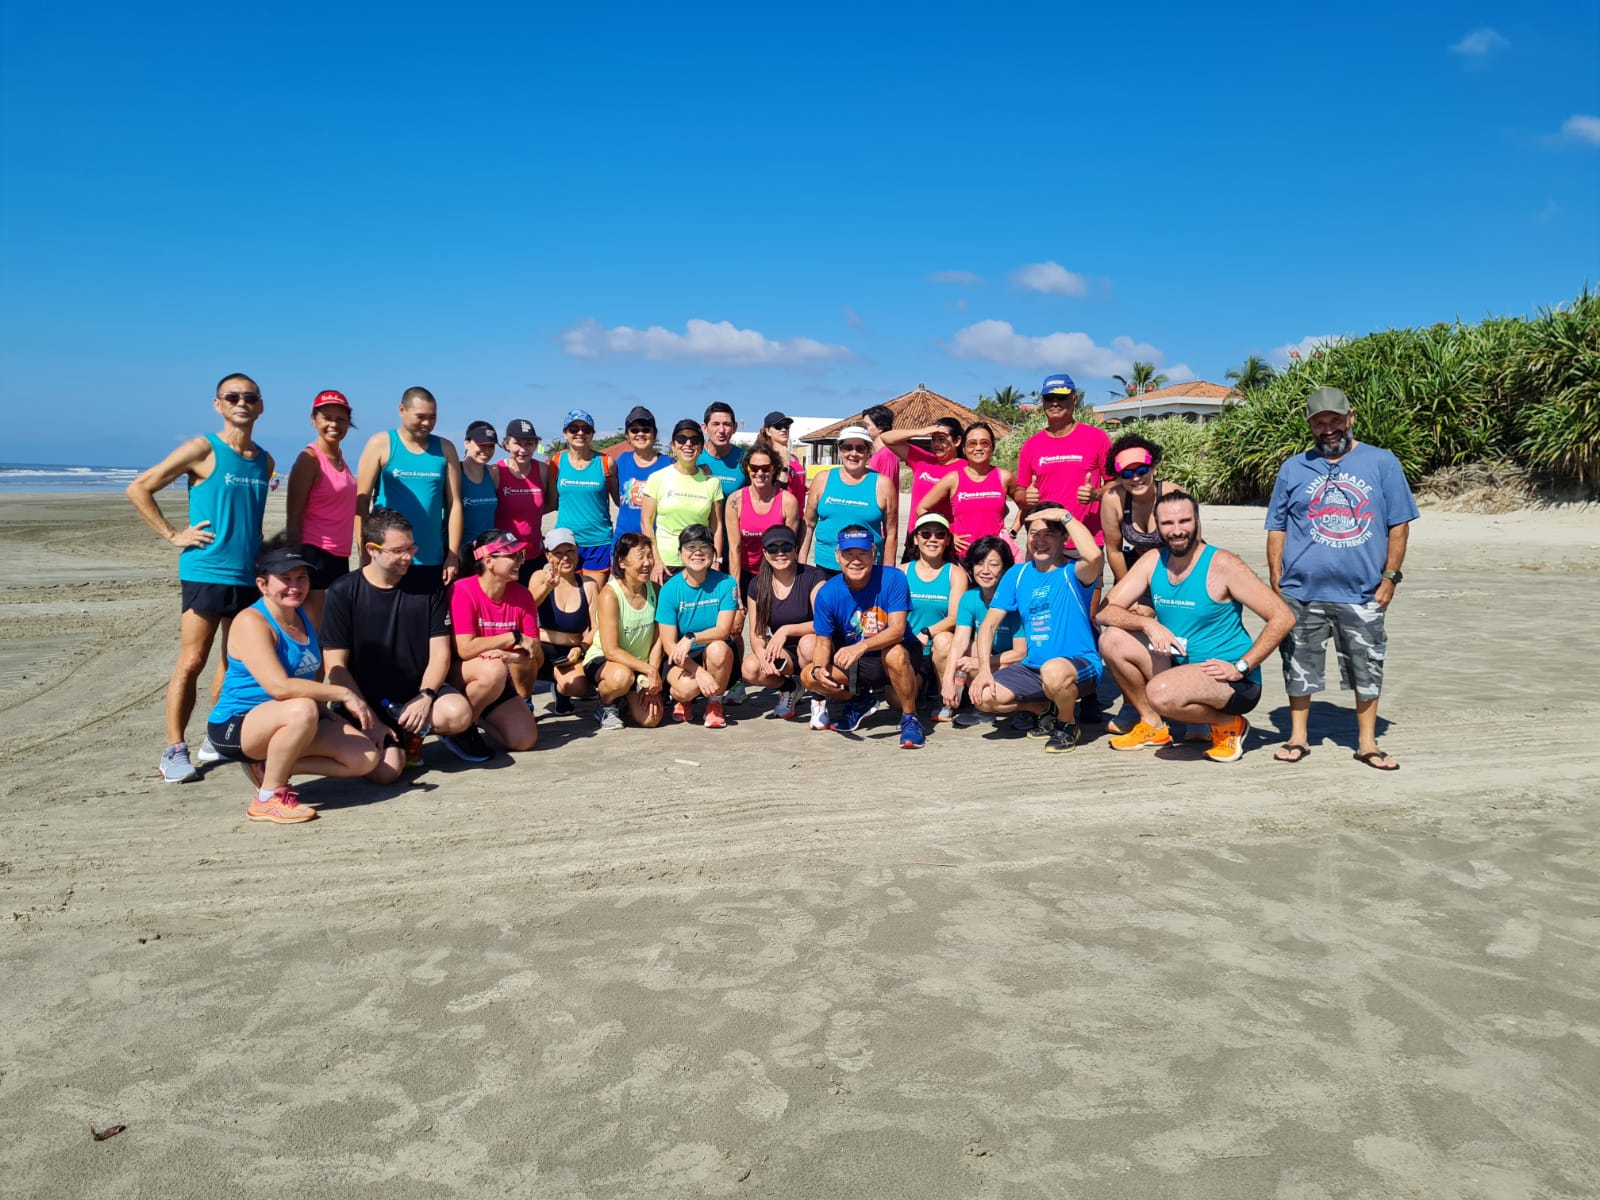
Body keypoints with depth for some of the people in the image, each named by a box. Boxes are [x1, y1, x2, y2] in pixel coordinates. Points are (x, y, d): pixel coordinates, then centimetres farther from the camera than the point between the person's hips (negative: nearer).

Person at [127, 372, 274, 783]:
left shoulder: (264, 461, 11)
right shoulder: (203, 450, -6)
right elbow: (138, 489, -5)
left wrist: (257, 542, 11)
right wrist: (173, 534, -8)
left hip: (249, 575, 6)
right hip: (205, 572, -6)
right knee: (191, 662, -5)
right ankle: (175, 751, 2)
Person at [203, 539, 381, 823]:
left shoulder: (307, 615, 5)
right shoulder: (251, 622, -18)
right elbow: (279, 686, -31)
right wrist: (342, 694, -25)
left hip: (284, 725, 7)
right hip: (236, 726, -7)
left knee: (366, 758, -8)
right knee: (303, 709, -39)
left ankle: (269, 767, 4)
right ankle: (269, 797, -18)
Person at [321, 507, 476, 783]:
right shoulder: (343, 592, -2)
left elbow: (440, 653, 2)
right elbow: (336, 666, -5)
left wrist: (425, 698, -16)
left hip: (417, 692, 2)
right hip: (366, 702, -2)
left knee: (458, 713, -30)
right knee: (385, 770, -26)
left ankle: (410, 736, 4)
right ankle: (399, 742, 12)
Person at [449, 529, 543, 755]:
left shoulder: (522, 596, -3)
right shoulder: (463, 590, -18)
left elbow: (536, 657, -5)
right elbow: (464, 648, -25)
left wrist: (512, 656, -28)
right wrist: (514, 637, -20)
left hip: (499, 684, 5)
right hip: (458, 676, -5)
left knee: (525, 740, -11)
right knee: (494, 669, -38)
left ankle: (478, 715, 16)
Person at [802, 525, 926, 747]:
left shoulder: (892, 579, -18)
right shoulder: (828, 593, -9)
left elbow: (897, 630, -26)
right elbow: (823, 641, -3)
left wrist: (861, 646, -43)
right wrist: (819, 668, -26)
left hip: (894, 657, -4)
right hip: (854, 664, 4)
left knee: (895, 653, -38)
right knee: (808, 676, -18)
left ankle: (910, 720, -17)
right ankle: (857, 702, 13)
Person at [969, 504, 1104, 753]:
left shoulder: (1073, 572, -7)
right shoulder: (1018, 574, 8)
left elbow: (1093, 555, -33)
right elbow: (989, 624, 4)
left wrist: (1065, 516, -21)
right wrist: (984, 668, -10)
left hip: (1079, 664, -5)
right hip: (1032, 666, 5)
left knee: (1053, 670, -39)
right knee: (983, 696, -15)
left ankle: (1067, 725, -5)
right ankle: (1045, 709, 13)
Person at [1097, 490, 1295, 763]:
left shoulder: (1222, 565, -15)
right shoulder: (1153, 561, 1)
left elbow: (1283, 617, -17)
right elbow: (1105, 612, -3)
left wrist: (1241, 667, -19)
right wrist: (1148, 623, -21)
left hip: (1231, 680, -6)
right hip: (1178, 667, 6)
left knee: (1161, 693, -34)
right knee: (1113, 640, -9)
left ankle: (1228, 724, -2)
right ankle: (1153, 725, 8)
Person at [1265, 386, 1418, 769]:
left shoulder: (1382, 463, 5)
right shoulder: (1293, 469, 8)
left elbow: (1399, 524, 4)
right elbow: (1277, 528, 8)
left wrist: (1390, 577, -2)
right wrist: (1276, 582, 1)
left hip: (1362, 593, 0)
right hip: (1302, 591, 1)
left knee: (1368, 669, 7)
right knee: (1300, 667, 7)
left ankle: (1367, 742, 20)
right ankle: (1298, 737, 20)